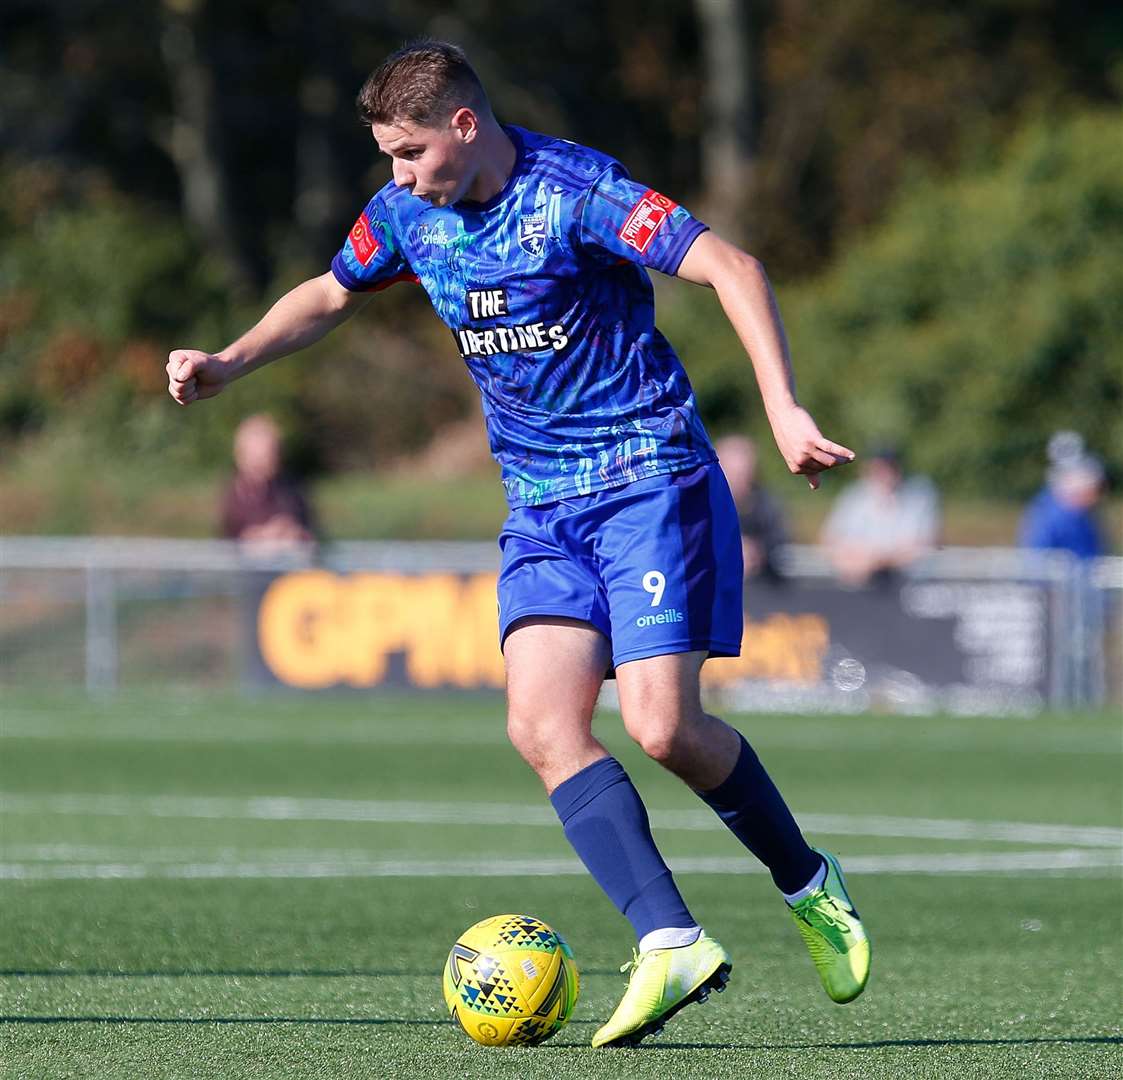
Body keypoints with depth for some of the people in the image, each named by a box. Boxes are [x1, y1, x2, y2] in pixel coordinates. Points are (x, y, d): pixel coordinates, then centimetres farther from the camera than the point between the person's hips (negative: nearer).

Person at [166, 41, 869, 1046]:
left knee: (662, 725, -16)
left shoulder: (574, 191, -16)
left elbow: (734, 269, -21)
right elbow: (332, 293, 27)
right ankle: (671, 943, -18)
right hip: (542, 503, 6)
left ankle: (810, 885, 9)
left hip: (650, 479, -6)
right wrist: (229, 364, 15)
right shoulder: (408, 213, 6)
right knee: (543, 725, -16)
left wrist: (784, 411, -30)